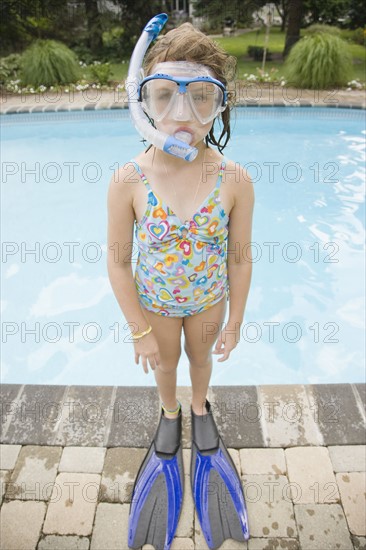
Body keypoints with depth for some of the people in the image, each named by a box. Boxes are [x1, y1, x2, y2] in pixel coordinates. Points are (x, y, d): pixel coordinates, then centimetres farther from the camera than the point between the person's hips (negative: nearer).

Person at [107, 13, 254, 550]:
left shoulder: (235, 180, -24)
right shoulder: (128, 181, -26)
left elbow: (240, 259, -12)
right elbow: (119, 264, -16)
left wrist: (235, 321, -2)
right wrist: (140, 332, -10)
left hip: (208, 299, 1)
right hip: (156, 302, 0)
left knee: (201, 357, 28)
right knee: (165, 364, 26)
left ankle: (200, 408, 63)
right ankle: (170, 414, 61)